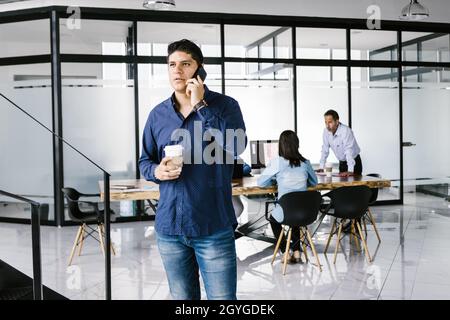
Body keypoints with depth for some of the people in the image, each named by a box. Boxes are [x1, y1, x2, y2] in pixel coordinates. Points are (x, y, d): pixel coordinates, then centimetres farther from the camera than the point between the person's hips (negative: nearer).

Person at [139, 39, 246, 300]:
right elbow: (144, 161, 14)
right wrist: (157, 171, -9)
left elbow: (235, 147, -22)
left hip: (213, 225, -4)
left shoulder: (225, 105, -4)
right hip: (169, 226, 4)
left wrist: (201, 106, -17)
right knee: (182, 297, 17)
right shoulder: (158, 114, 7)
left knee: (223, 297, 2)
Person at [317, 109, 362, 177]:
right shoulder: (326, 131, -9)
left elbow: (349, 151, -36)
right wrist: (321, 168, -3)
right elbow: (325, 149, 0)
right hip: (342, 163, 5)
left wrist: (350, 171, -43)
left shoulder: (346, 131, -28)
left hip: (354, 163, -5)